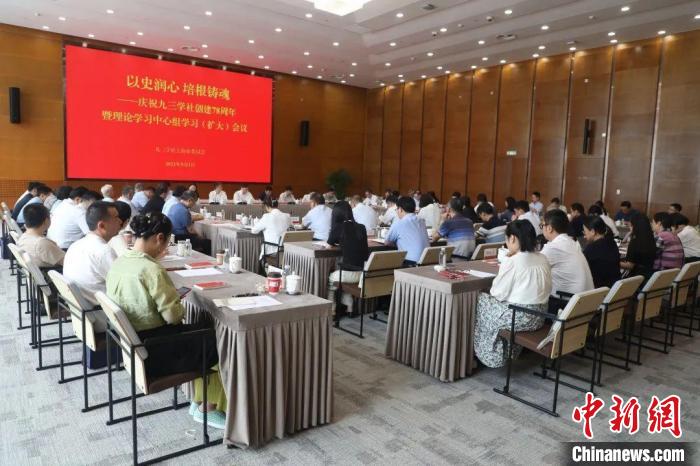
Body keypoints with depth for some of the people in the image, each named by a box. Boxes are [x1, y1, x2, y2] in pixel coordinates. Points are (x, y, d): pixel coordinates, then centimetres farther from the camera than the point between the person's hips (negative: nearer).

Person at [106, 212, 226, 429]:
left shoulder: (118, 262, 1)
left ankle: (199, 402, 21)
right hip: (156, 350, -9)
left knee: (203, 330, 19)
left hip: (134, 342, 9)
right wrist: (180, 305, -3)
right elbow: (173, 316, -24)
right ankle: (206, 408, 19)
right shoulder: (152, 269, -26)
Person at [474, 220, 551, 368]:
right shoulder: (543, 259, 2)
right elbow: (547, 289, 12)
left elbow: (498, 293, -15)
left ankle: (490, 356, 26)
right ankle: (507, 353, 34)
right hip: (539, 317, 8)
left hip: (519, 317, -8)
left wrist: (500, 273, 3)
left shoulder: (512, 262, -19)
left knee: (481, 301, 14)